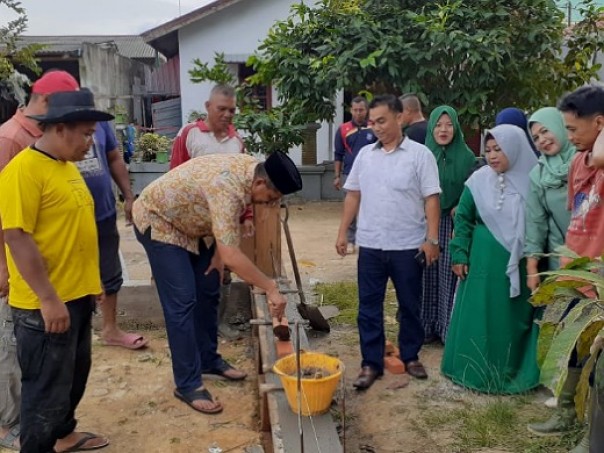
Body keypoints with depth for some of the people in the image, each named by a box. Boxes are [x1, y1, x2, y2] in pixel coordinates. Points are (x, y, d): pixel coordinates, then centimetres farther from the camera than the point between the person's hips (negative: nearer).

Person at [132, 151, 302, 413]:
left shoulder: (250, 169, -11)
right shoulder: (228, 188, -38)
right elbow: (232, 256, -43)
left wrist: (218, 252, -1)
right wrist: (271, 288, -36)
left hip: (189, 223, 9)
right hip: (158, 222, -9)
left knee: (208, 291, 12)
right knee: (182, 302, -12)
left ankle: (208, 359, 29)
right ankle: (188, 385, -3)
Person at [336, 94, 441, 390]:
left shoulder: (420, 154, -5)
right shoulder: (365, 154, 7)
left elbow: (431, 199, -7)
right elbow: (353, 195, 11)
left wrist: (432, 239, -13)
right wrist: (342, 232, 7)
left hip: (408, 246, -3)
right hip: (370, 245, 3)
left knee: (409, 305, 12)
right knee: (368, 307, 7)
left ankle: (410, 356, 30)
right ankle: (371, 363, 19)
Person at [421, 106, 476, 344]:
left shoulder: (466, 157, 1)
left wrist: (459, 209, -13)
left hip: (454, 224, -1)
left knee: (450, 275, -2)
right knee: (428, 275, 4)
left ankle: (451, 329, 10)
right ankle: (427, 327, 15)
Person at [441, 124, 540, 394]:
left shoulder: (532, 181, -6)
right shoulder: (479, 180, -3)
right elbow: (463, 218, 4)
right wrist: (459, 254, -1)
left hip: (520, 263, 0)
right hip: (484, 261, 0)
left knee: (515, 318, 10)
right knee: (479, 318, 6)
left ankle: (512, 374, 26)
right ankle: (478, 372, 22)